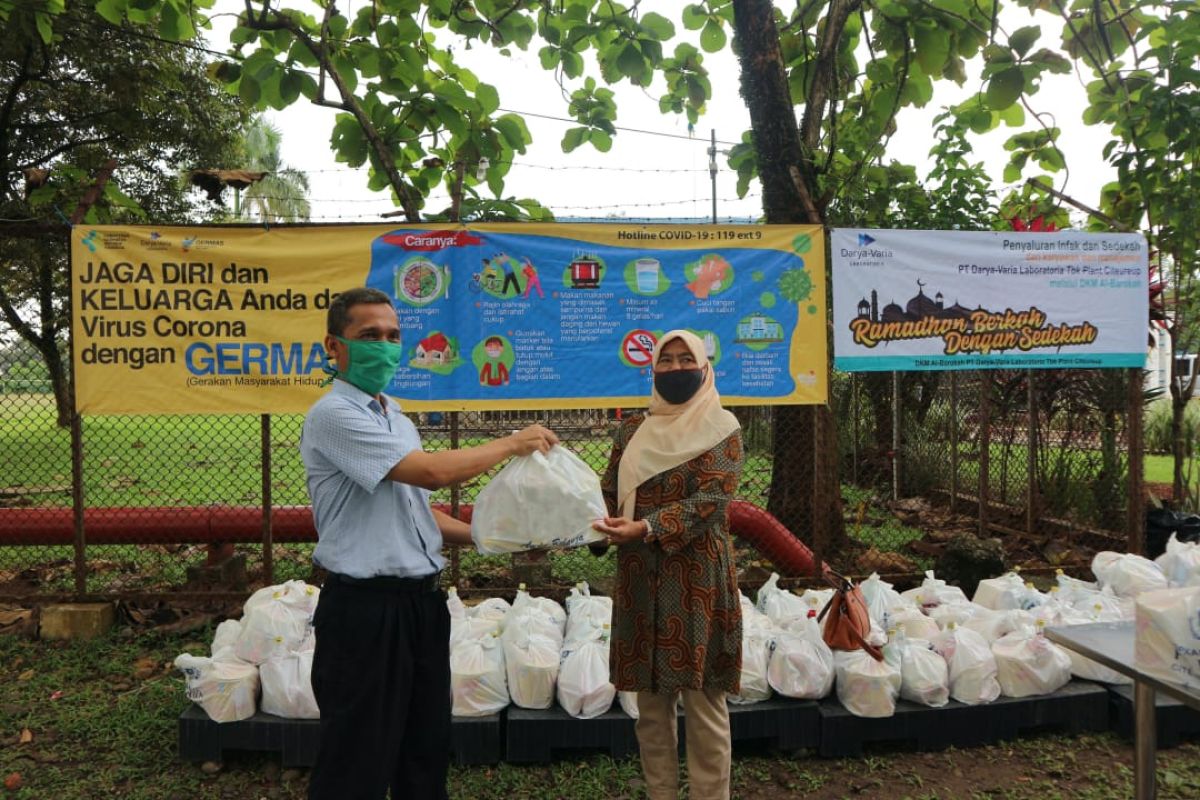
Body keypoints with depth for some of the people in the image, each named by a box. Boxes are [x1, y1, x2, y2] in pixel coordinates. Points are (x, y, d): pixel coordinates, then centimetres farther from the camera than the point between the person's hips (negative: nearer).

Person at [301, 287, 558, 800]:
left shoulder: (395, 417, 14)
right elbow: (432, 471, -23)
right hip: (366, 608, -8)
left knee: (426, 752, 18)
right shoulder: (333, 416, -14)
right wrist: (512, 444, -11)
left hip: (422, 600, 8)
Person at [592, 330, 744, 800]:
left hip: (697, 578, -4)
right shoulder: (633, 430, 11)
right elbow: (610, 493, 8)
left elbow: (711, 501, -13)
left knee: (703, 700, 1)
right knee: (651, 699, 11)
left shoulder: (722, 429, -2)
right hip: (641, 579, 4)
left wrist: (645, 528, -24)